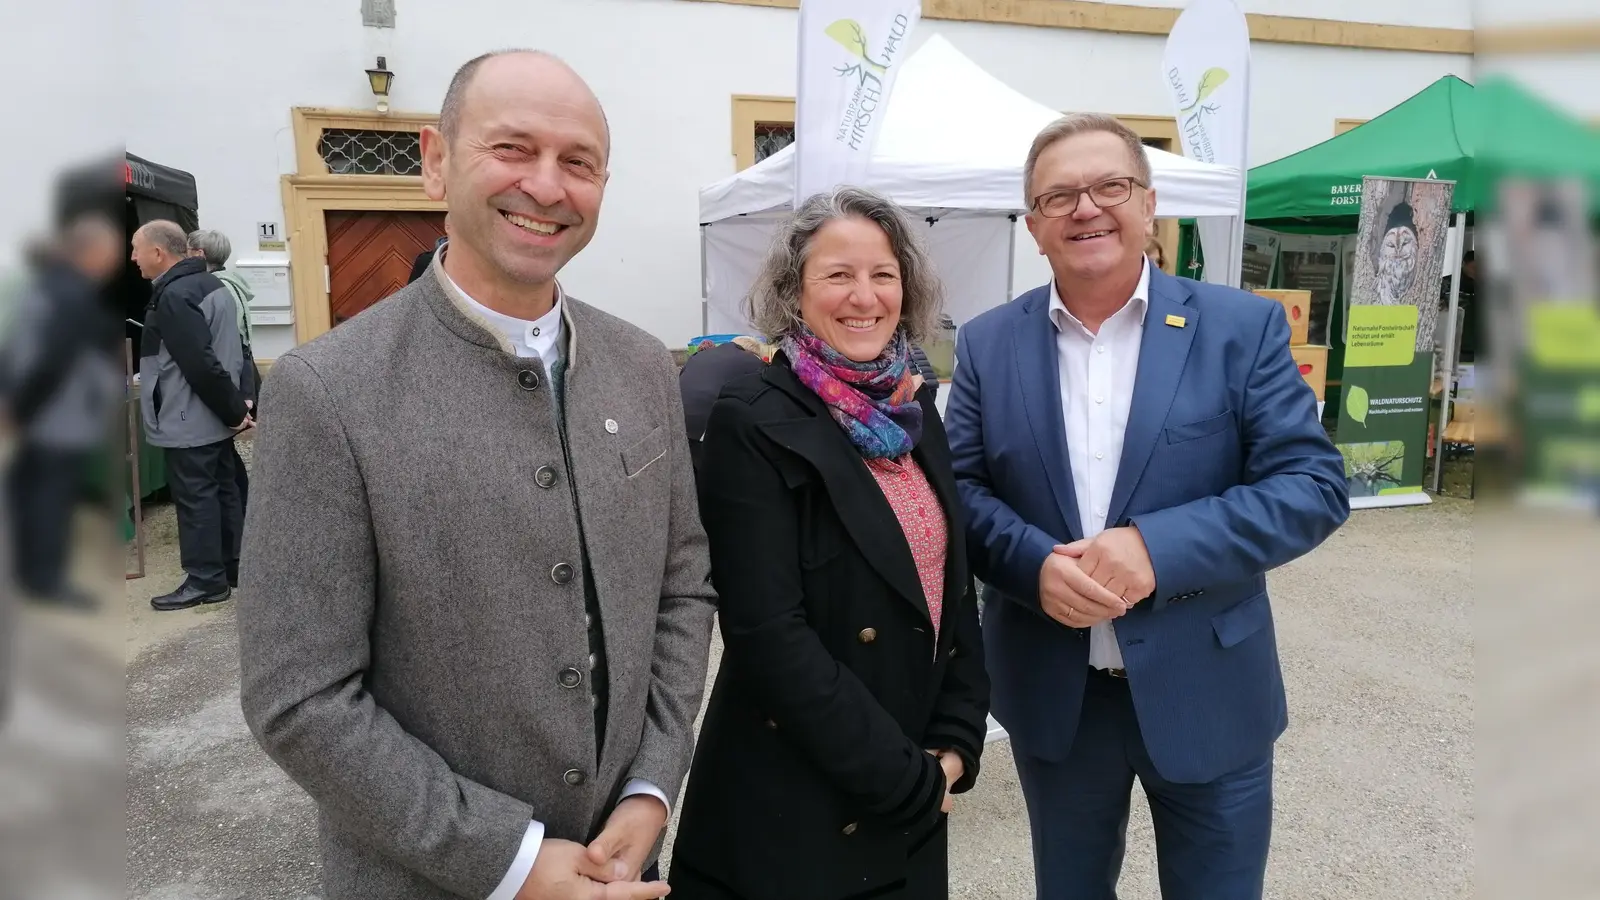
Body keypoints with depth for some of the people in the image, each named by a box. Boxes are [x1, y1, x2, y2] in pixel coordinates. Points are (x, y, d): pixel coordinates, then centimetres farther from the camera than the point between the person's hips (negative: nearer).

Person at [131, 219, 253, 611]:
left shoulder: (174, 296, -20)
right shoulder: (209, 284, 11)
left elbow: (201, 365, -25)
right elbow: (230, 351, 15)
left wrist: (233, 410, -15)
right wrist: (237, 405, 12)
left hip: (190, 421, -10)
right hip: (214, 418, 10)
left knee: (195, 499, -1)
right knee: (223, 491, 15)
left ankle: (206, 579, 7)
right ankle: (233, 567, 25)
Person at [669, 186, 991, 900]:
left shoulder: (915, 408, 3)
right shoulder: (754, 423, -17)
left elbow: (952, 584, 8)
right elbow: (768, 634, -21)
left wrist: (955, 746, -2)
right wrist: (909, 779, -15)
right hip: (791, 810, -6)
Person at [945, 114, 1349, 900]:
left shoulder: (1242, 327, -6)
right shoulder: (988, 343, 0)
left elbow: (1315, 485, -11)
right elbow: (957, 487, -1)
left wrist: (1158, 546, -24)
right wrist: (1034, 564, -21)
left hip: (1205, 690, -1)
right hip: (1051, 695, 2)